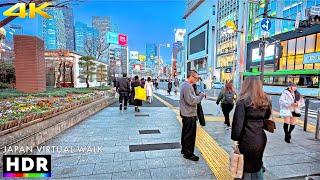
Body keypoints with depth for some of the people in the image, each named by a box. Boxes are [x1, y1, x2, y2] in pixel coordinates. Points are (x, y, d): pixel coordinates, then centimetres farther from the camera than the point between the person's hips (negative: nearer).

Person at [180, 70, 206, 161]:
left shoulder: (185, 84, 13)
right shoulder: (187, 86, -20)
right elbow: (191, 100, -25)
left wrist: (198, 96, 5)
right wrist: (201, 95, -15)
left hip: (186, 114, 11)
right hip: (190, 115, -11)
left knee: (185, 133, 20)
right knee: (190, 135, 1)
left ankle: (184, 149, 34)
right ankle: (188, 153, 13)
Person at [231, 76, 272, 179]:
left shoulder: (243, 101, -14)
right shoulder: (265, 101, 4)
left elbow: (238, 122, -16)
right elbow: (266, 118, 13)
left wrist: (235, 139, -10)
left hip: (247, 140, -5)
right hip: (261, 139, 6)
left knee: (246, 166, 11)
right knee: (257, 165, 22)